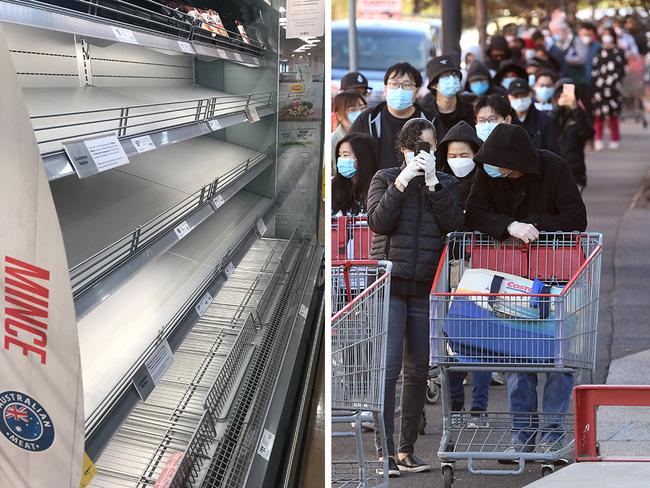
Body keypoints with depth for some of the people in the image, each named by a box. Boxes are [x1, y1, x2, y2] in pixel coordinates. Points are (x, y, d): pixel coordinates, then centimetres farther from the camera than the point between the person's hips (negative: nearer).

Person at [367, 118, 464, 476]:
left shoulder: (445, 183, 12)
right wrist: (403, 181, -13)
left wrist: (432, 182, -11)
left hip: (425, 287, 3)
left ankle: (407, 449, 13)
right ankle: (385, 450, -11)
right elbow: (378, 222, -9)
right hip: (390, 283, -3)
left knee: (418, 369, 5)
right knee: (389, 365, -12)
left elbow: (452, 223, -4)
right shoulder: (384, 178, 6)